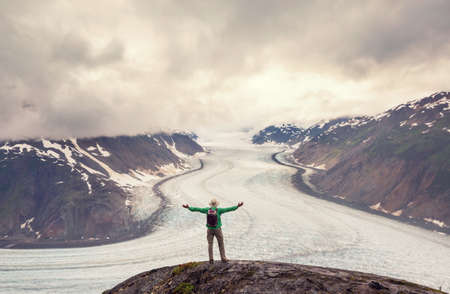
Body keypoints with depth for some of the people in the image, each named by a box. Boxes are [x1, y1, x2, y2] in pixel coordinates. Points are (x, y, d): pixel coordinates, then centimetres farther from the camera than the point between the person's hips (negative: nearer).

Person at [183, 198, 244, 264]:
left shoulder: (207, 209, -4)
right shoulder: (218, 210, -11)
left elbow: (197, 209, 1)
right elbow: (228, 209, -15)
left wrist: (189, 207, 10)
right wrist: (237, 206, -14)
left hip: (209, 229, 2)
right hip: (217, 229, -2)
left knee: (210, 244, 8)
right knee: (221, 244, 10)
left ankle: (211, 259, 3)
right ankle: (223, 258, 11)